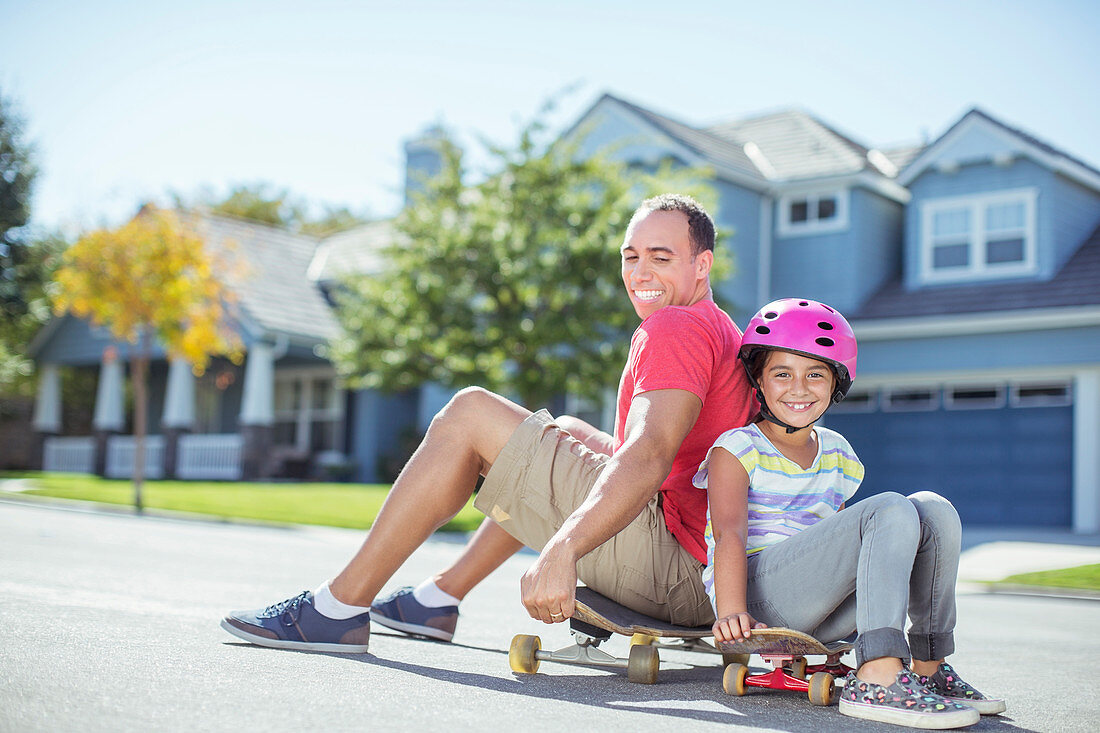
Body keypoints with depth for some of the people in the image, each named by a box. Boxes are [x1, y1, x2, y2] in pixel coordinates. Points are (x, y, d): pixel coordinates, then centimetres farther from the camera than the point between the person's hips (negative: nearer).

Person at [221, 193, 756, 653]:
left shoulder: (675, 328, -10)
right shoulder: (721, 330, 22)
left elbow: (650, 455, -28)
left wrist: (563, 550, -39)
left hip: (674, 573, -10)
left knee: (470, 413, -8)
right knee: (567, 434, 31)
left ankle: (341, 608, -5)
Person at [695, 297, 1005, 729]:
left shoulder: (837, 455, 20)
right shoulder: (737, 449, 0)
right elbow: (730, 535, -14)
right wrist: (731, 612, -28)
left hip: (821, 616, 6)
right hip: (761, 602, -6)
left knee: (934, 510, -9)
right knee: (889, 510, -25)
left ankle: (929, 666, -10)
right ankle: (876, 680, -38)